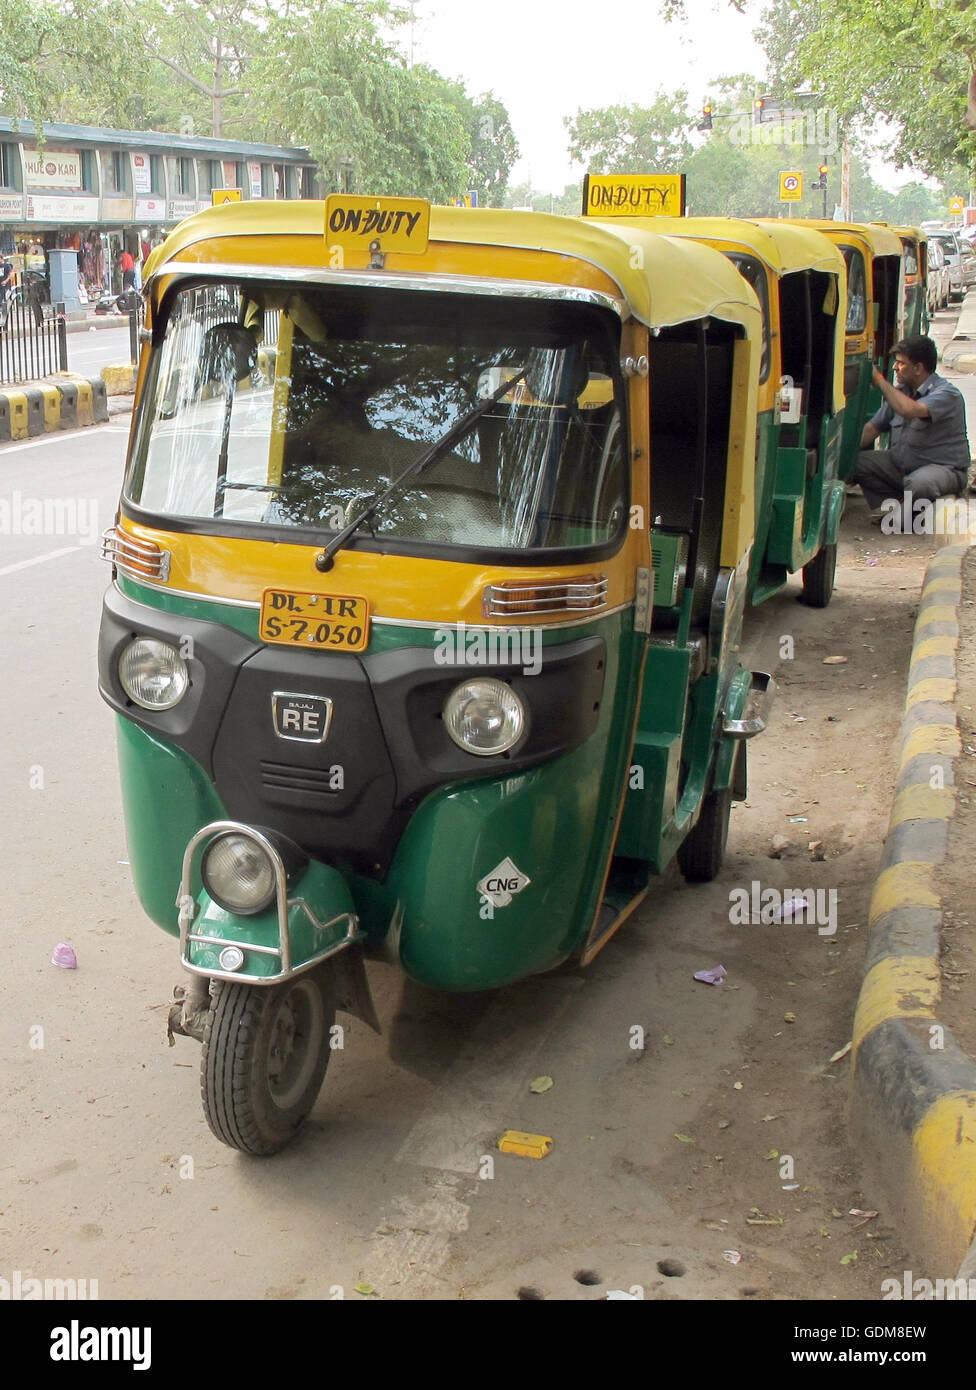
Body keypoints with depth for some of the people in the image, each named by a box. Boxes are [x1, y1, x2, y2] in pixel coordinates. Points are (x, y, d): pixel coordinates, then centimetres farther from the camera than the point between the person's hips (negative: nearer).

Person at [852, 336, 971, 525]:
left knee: (918, 483, -40)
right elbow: (873, 428, 11)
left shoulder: (947, 394, -18)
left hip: (944, 468, -7)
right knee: (857, 462, -10)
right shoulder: (901, 391, 7)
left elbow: (910, 411, -37)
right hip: (900, 465, 7)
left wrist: (879, 380, -26)